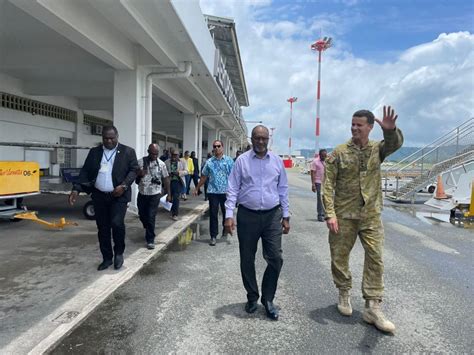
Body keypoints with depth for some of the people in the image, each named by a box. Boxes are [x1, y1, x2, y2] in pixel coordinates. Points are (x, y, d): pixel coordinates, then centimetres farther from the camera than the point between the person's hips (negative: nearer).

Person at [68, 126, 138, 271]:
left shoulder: (128, 151, 1)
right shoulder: (94, 152, 10)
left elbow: (134, 170, -3)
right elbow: (85, 172, 7)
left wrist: (124, 185, -17)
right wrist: (76, 189, -6)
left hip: (119, 196, -3)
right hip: (99, 196, 4)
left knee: (116, 223, -17)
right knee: (103, 229, 8)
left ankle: (119, 253, 8)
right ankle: (107, 258, 22)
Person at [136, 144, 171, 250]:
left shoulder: (161, 164, -3)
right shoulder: (140, 162, -2)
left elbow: (166, 179, 2)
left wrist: (168, 194, 1)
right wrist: (139, 174, -18)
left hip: (155, 194, -3)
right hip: (142, 194, 3)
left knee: (151, 217, -5)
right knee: (142, 215, 15)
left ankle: (150, 240, 7)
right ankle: (149, 231, 44)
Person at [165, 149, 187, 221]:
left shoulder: (182, 162, 4)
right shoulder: (167, 162, 5)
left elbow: (186, 171, 2)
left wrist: (179, 172, -15)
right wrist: (168, 173, -17)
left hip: (178, 182, -2)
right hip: (169, 182, 2)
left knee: (176, 197, -10)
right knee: (170, 197, 10)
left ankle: (175, 214, -3)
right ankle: (172, 212, 31)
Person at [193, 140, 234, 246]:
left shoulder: (229, 160, 0)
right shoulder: (209, 162, 6)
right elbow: (204, 177, 13)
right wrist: (197, 188, 13)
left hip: (226, 191, -1)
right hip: (212, 192, 1)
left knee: (226, 212, 13)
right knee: (213, 214, 2)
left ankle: (225, 229, 37)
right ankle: (213, 236, 9)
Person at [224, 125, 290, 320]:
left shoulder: (277, 161, 6)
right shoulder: (242, 160, 1)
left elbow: (283, 190, 10)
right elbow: (233, 189, -2)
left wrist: (286, 216, 8)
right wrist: (229, 215, -10)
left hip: (272, 216, 1)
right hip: (247, 216, -1)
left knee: (275, 258, -1)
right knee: (247, 259, 9)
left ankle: (268, 299, 20)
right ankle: (252, 297, 30)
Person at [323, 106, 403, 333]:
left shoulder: (377, 149, 4)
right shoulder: (339, 153, -4)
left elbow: (395, 144, -18)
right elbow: (328, 185, -7)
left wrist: (390, 130, -41)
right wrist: (330, 214, -14)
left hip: (371, 215, 2)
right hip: (344, 215, -1)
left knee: (375, 258, 0)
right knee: (339, 257, 8)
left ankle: (373, 308, 10)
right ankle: (344, 294, 33)